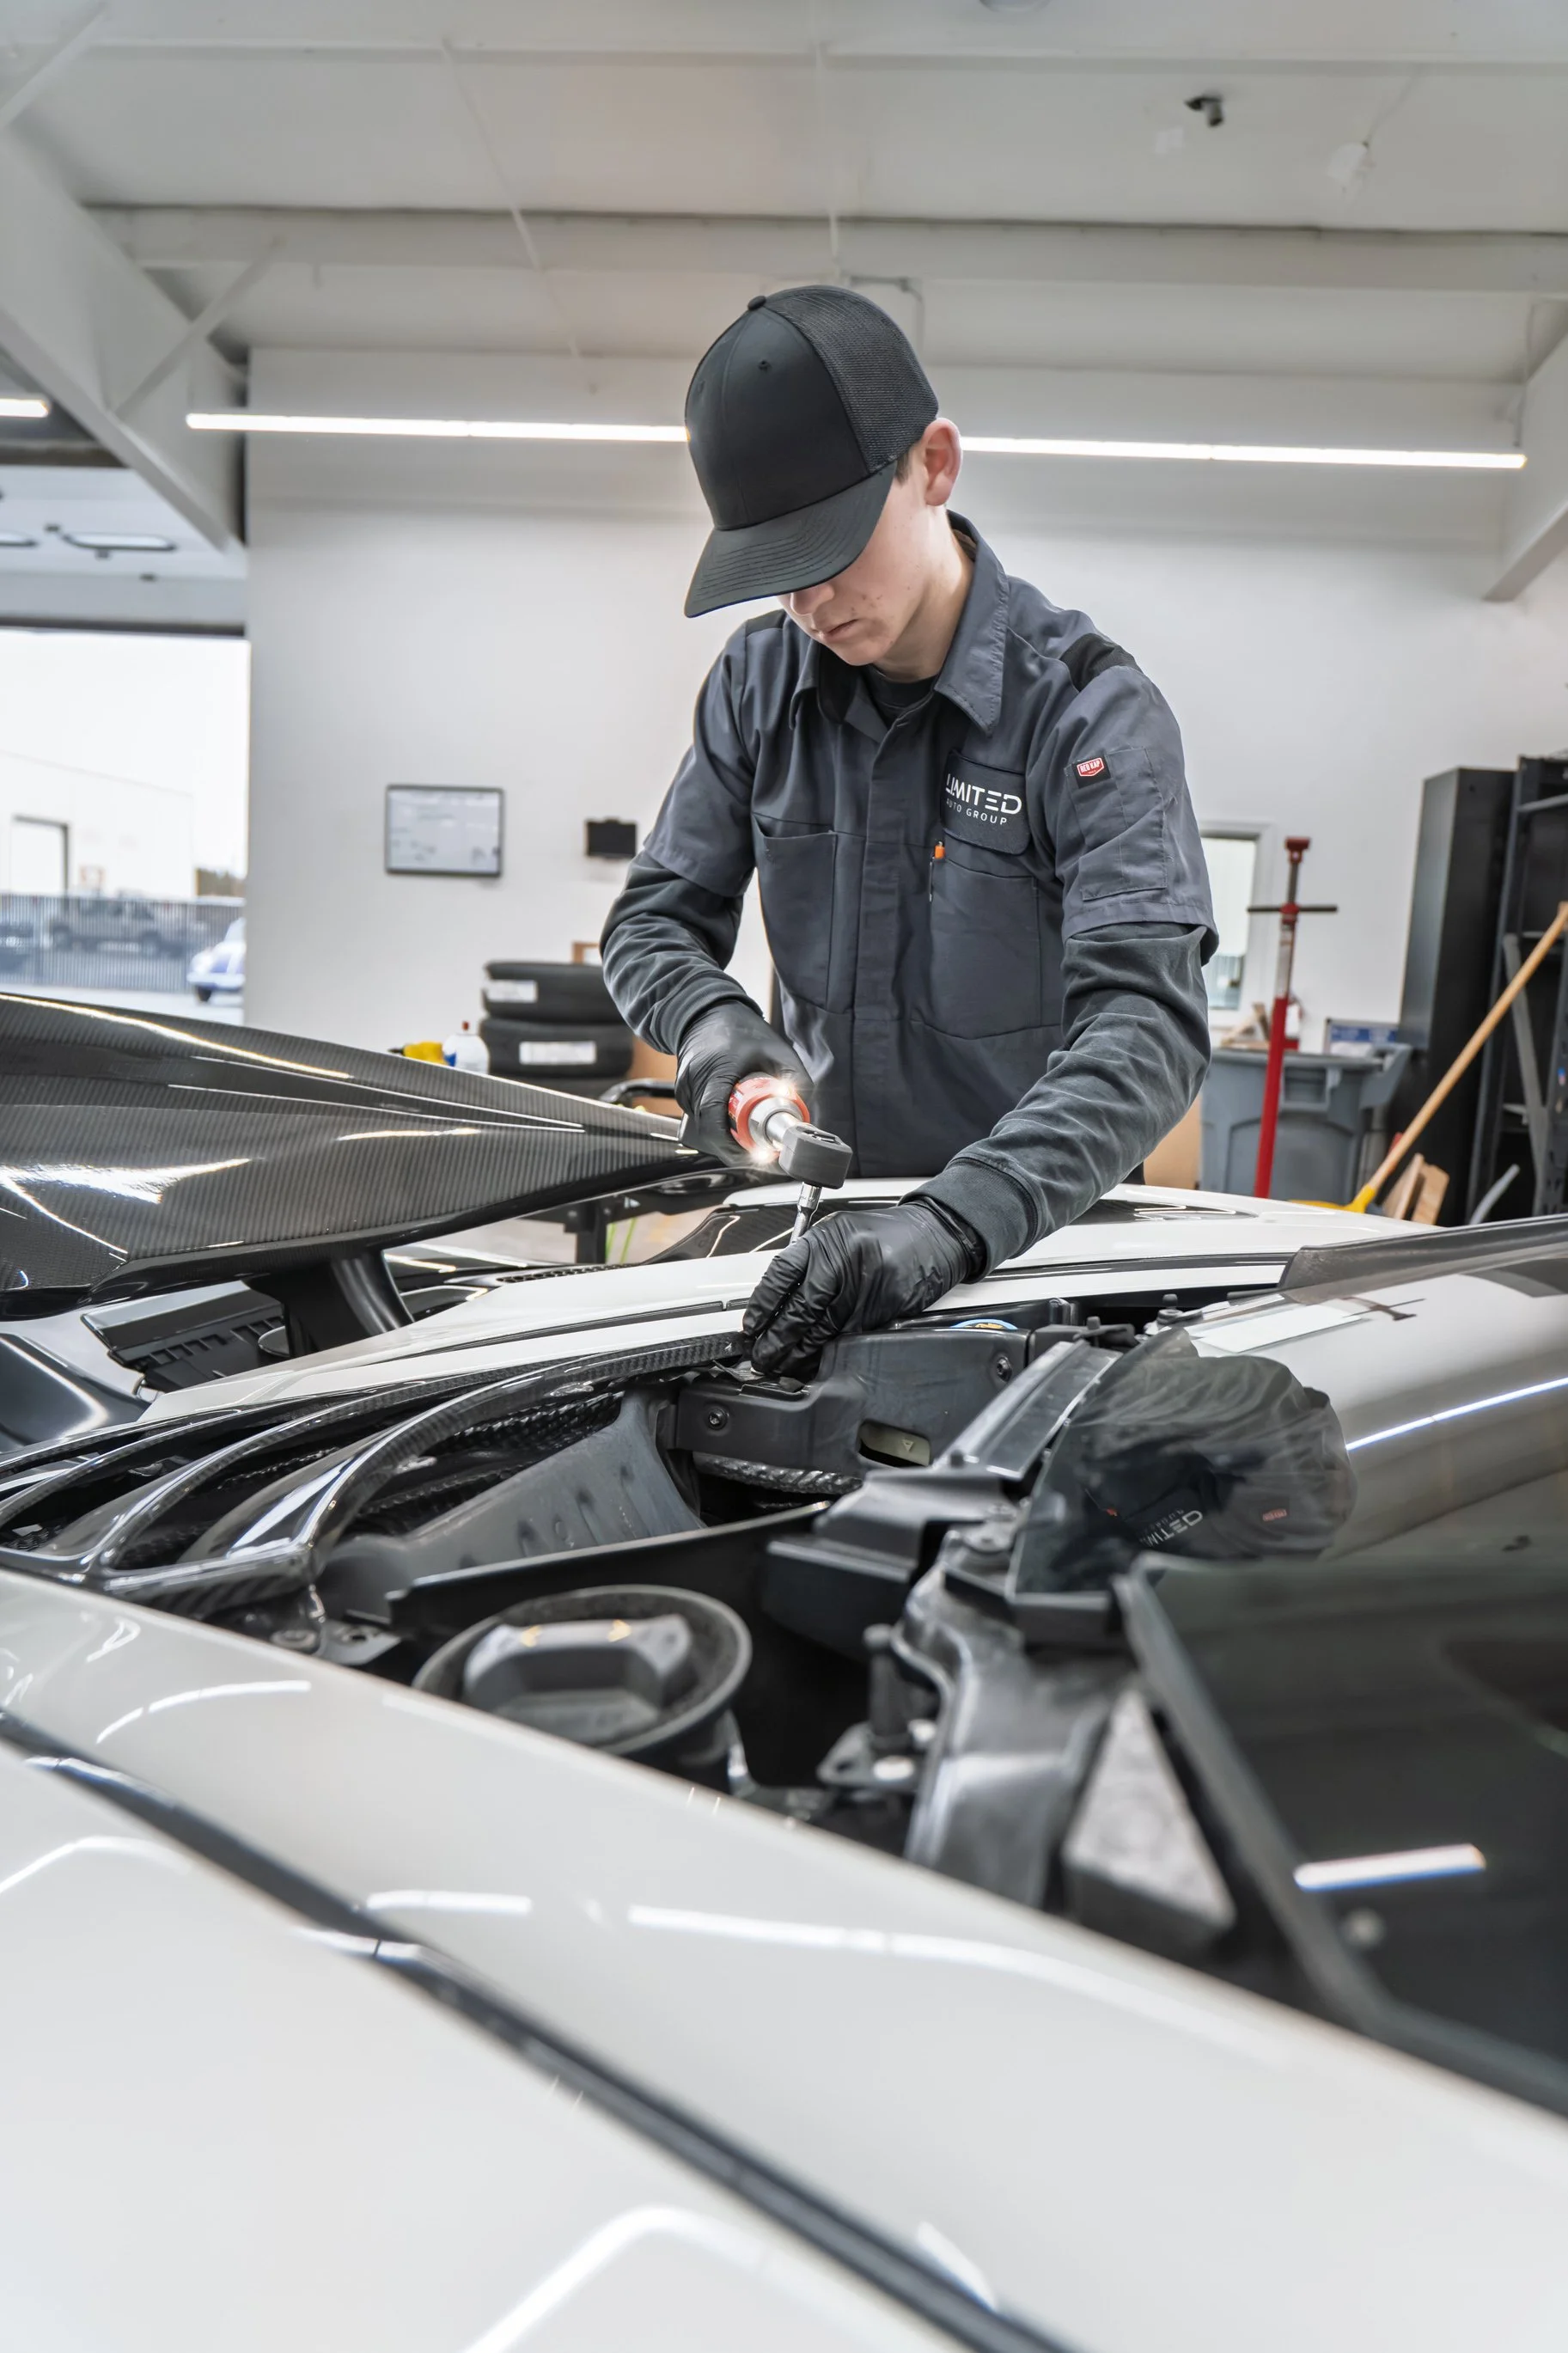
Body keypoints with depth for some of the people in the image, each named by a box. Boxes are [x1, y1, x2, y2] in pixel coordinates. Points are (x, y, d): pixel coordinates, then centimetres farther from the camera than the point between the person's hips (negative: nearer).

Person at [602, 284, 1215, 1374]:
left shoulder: (1091, 709, -13)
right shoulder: (761, 682, 2)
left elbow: (1149, 1022, -25)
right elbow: (657, 918, 7)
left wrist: (954, 1221, -40)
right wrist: (714, 1018, -17)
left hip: (1034, 1231, -3)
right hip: (824, 1209, 4)